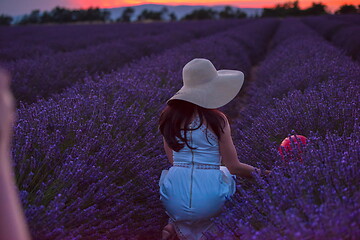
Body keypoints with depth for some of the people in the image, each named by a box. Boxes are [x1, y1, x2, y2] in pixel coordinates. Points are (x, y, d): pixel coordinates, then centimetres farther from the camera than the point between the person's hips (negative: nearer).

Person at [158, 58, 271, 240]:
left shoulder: (169, 117, 3)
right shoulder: (217, 120, -7)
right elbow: (234, 167, -4)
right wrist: (263, 173, 12)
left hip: (174, 203, 3)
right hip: (210, 203, -2)